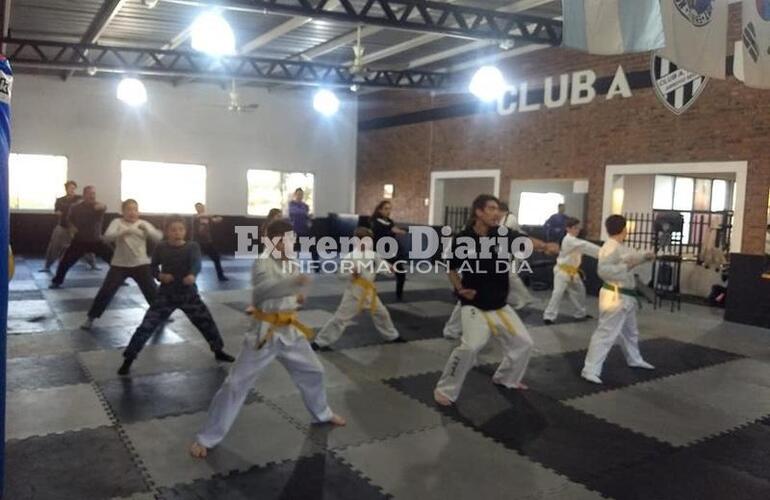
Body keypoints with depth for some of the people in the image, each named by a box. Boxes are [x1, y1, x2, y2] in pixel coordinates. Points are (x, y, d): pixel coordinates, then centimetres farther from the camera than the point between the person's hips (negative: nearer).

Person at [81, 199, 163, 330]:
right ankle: (90, 318, 13)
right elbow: (107, 237, -21)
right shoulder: (117, 222, -3)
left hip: (141, 264, 1)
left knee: (152, 291, 4)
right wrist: (124, 232, -38)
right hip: (120, 265, -1)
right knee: (105, 292, -3)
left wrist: (147, 230, -27)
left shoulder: (143, 224, 3)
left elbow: (158, 238, -8)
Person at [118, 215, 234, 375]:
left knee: (207, 323, 8)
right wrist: (159, 275, -17)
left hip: (189, 294, 1)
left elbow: (196, 263, -27)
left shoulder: (192, 246, -9)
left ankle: (218, 351, 32)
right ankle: (128, 359, 4)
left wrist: (192, 275, -50)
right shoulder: (161, 247, -5)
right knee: (146, 326, -9)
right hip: (166, 295, 0)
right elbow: (153, 267, 6)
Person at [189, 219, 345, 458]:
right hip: (264, 332, -6)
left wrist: (298, 297, -3)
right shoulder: (262, 263, -17)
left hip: (290, 331, 7)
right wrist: (294, 282, -48)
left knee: (312, 371, 19)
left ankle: (322, 413, 46)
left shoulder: (292, 264, 4)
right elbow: (262, 291, -37)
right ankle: (206, 438, 10)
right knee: (236, 384, -3)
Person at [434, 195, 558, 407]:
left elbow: (526, 241, -17)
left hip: (500, 306, 5)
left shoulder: (503, 234, -5)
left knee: (523, 343, 14)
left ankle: (506, 378, 41)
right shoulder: (463, 239, -13)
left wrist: (545, 245, -37)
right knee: (470, 347, -24)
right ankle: (445, 390, -5)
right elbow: (452, 268, 1)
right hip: (474, 306, -5)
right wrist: (460, 288, -14)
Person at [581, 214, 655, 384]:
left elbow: (631, 257, 27)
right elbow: (603, 271, -33)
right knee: (606, 333, -12)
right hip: (615, 297, -11)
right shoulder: (611, 248, -22)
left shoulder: (621, 246, 10)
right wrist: (626, 266, -31)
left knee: (630, 331, 28)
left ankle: (635, 359, 48)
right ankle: (590, 370, -11)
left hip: (626, 296, 11)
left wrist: (645, 256, 11)